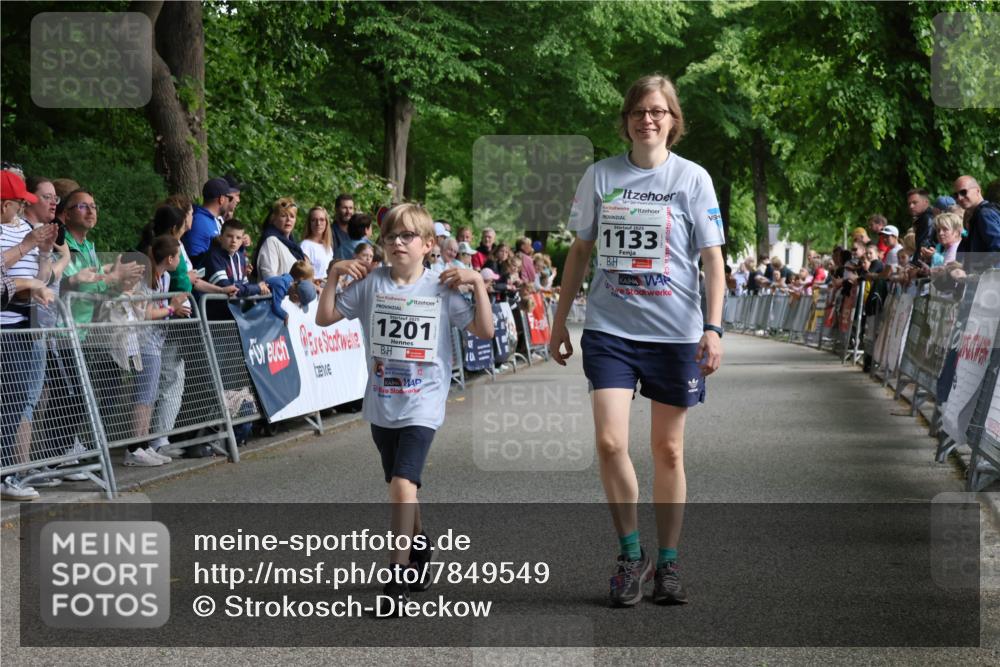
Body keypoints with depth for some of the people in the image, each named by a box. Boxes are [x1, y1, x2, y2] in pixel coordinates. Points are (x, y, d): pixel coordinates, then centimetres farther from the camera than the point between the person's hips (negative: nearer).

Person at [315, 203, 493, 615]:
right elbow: (325, 318, 4)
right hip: (381, 405, 4)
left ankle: (398, 577, -15)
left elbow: (484, 331, -6)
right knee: (400, 486, 18)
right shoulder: (371, 283, 2)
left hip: (422, 406, -4)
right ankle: (420, 549, 42)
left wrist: (478, 284, -14)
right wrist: (333, 275, -6)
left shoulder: (441, 288, -4)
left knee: (402, 483, -18)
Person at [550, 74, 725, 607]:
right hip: (609, 328, 1)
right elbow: (580, 251, 14)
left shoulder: (692, 178, 1)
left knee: (668, 450, 7)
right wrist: (559, 321, 12)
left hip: (675, 332, -1)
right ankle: (631, 554, 6)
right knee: (610, 442, -13)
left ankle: (667, 563, 20)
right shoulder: (600, 176, 6)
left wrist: (713, 328, -11)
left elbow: (712, 259, -1)